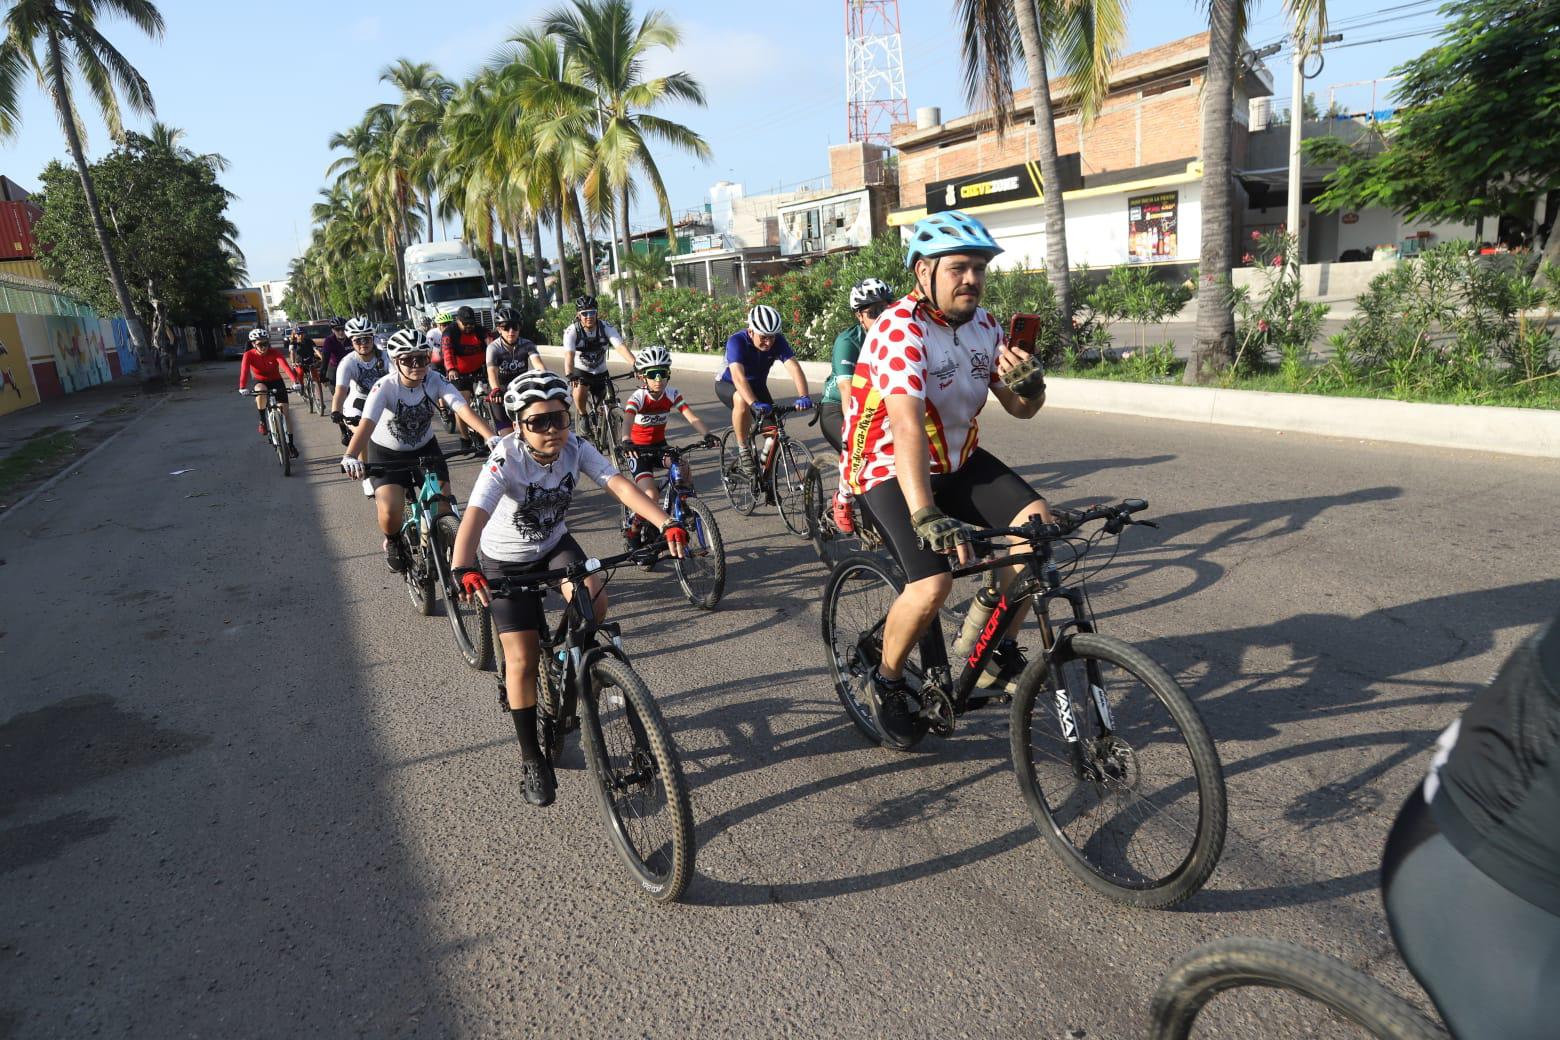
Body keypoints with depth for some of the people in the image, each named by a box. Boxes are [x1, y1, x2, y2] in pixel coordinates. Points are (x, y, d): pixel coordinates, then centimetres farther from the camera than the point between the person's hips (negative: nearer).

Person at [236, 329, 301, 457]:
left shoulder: (275, 353, -21)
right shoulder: (249, 355, -19)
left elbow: (286, 367, -36)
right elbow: (244, 371, -32)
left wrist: (295, 382, -54)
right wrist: (242, 388, -50)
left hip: (276, 382, 0)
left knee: (284, 413, -5)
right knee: (260, 391, -38)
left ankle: (290, 443, 6)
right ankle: (262, 421, -17)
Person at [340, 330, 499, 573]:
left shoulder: (435, 380, -20)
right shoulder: (385, 387, -27)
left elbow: (463, 408, -34)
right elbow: (366, 423, -40)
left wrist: (491, 437, -50)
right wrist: (350, 457, -59)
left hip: (425, 448, 3)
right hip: (387, 453, -2)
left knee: (443, 504, -11)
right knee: (391, 512, -20)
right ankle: (392, 542, 16)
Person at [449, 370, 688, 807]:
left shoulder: (576, 448, -19)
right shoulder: (506, 461, -30)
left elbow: (619, 485, -32)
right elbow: (474, 515, -43)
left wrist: (666, 523, -47)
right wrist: (463, 569, -62)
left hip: (555, 545, 3)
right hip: (506, 561, -3)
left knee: (595, 602, -26)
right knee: (522, 660, -5)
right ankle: (530, 758, 14)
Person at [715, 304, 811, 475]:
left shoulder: (778, 340, -23)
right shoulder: (737, 341, -34)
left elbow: (794, 366, -36)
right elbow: (738, 376, -48)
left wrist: (803, 397, -53)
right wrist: (755, 404, -63)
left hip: (757, 385, 4)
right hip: (728, 384, -4)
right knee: (742, 400, -38)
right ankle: (743, 451, -21)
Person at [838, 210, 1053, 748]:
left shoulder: (982, 324, 0)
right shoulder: (900, 329, -23)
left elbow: (1019, 408, 4)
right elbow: (906, 426, -37)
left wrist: (1029, 384, -21)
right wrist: (926, 517, -47)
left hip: (959, 461, 7)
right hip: (891, 471, -7)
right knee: (933, 583, -25)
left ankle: (998, 647, 7)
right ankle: (886, 682, 5)